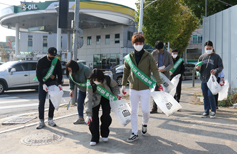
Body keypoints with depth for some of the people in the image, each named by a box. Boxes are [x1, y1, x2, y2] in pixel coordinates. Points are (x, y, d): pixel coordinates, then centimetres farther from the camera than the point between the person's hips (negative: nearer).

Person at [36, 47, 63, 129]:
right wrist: (43, 84, -20)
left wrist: (59, 83, -9)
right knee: (41, 102, -4)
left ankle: (50, 120, 14)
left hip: (53, 83, 2)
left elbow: (59, 73, 3)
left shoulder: (57, 61, -3)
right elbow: (38, 74, -9)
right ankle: (41, 121, 2)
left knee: (52, 102, 3)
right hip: (42, 83, -2)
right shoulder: (41, 61, -9)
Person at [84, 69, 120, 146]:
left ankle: (104, 135, 16)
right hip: (95, 100, -1)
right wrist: (88, 114, -43)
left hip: (106, 98, 1)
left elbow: (115, 86, -4)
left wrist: (117, 94, -22)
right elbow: (88, 100, -35)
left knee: (106, 116, -11)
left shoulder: (108, 80, -29)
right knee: (93, 117, -12)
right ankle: (94, 138, 4)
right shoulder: (90, 85, -32)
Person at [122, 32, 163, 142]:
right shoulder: (129, 57, 4)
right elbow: (126, 72, 12)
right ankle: (134, 133, 18)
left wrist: (159, 83, -10)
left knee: (145, 110, 0)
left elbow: (154, 70, -2)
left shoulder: (148, 57, -4)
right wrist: (123, 85, 13)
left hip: (145, 88, -3)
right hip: (133, 88, 3)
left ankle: (145, 124, 34)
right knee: (133, 111, 7)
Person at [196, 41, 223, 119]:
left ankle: (213, 111, 6)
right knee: (205, 96, 9)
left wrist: (216, 70, -20)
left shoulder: (216, 57, 3)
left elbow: (221, 67, 1)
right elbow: (198, 67, 16)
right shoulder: (202, 57, 11)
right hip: (203, 79, 4)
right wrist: (197, 67, -9)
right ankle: (206, 111, 19)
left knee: (210, 95, -10)